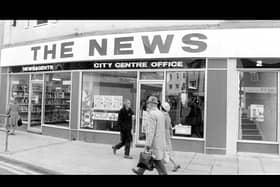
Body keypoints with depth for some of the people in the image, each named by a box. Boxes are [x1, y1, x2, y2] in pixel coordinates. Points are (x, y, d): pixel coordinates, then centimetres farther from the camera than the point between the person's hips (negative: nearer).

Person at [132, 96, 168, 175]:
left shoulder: (152, 114, -18)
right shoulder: (160, 113, 9)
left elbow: (151, 131, -23)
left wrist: (147, 145, -20)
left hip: (154, 142, -9)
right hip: (160, 141, 9)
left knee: (157, 162, -1)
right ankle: (140, 171, 39)